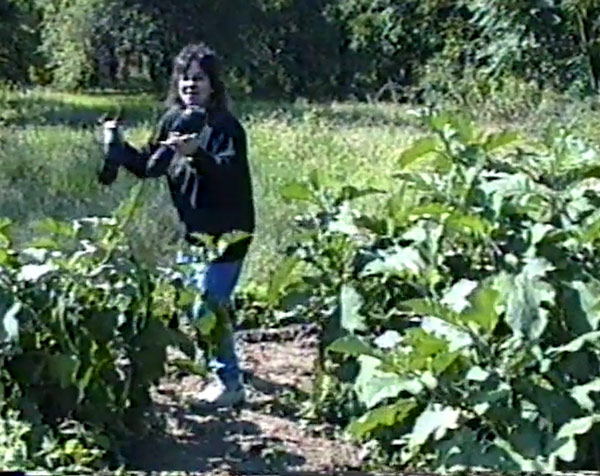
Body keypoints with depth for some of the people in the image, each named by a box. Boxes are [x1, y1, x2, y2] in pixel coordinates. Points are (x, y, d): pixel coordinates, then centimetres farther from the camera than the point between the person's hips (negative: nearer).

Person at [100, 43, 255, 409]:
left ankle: (230, 383, 4)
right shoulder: (173, 121, 4)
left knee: (208, 304, -11)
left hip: (225, 232, -8)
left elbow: (228, 177, -29)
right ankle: (226, 364, 39)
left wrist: (197, 154, -43)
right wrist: (118, 148, -3)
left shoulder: (227, 128, -16)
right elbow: (148, 166, 10)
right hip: (192, 229, 8)